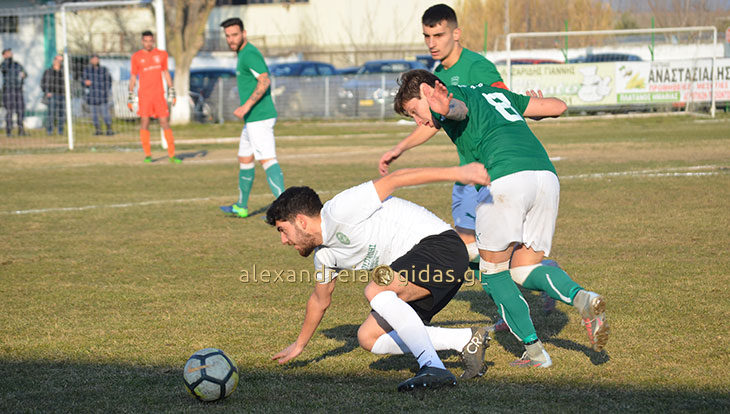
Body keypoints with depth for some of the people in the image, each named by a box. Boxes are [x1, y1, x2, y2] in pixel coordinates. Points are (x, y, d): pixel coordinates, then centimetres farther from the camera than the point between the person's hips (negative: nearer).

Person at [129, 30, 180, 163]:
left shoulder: (161, 54, 10)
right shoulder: (136, 57, 5)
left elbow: (166, 73, 16)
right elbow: (133, 77, 9)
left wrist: (171, 91, 11)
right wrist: (130, 96, 5)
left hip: (159, 94, 1)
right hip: (144, 95, -1)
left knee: (165, 122, -3)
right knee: (144, 122, -6)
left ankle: (172, 155, 0)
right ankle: (147, 155, 1)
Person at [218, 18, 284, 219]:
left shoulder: (249, 54, -14)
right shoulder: (243, 53, 18)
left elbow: (265, 80, -26)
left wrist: (246, 106, -29)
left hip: (259, 119, -11)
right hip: (252, 120, 11)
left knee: (267, 160, -16)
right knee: (244, 159, 19)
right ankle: (241, 207, 30)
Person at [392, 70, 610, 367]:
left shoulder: (453, 95, 11)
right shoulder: (493, 93, 31)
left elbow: (459, 108, -16)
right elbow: (558, 106, 33)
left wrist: (446, 108, -40)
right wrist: (523, 111, 53)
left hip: (507, 178, -7)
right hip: (546, 175, 7)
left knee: (492, 270, 12)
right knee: (523, 270, 16)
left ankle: (534, 351, 6)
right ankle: (583, 298, -11)